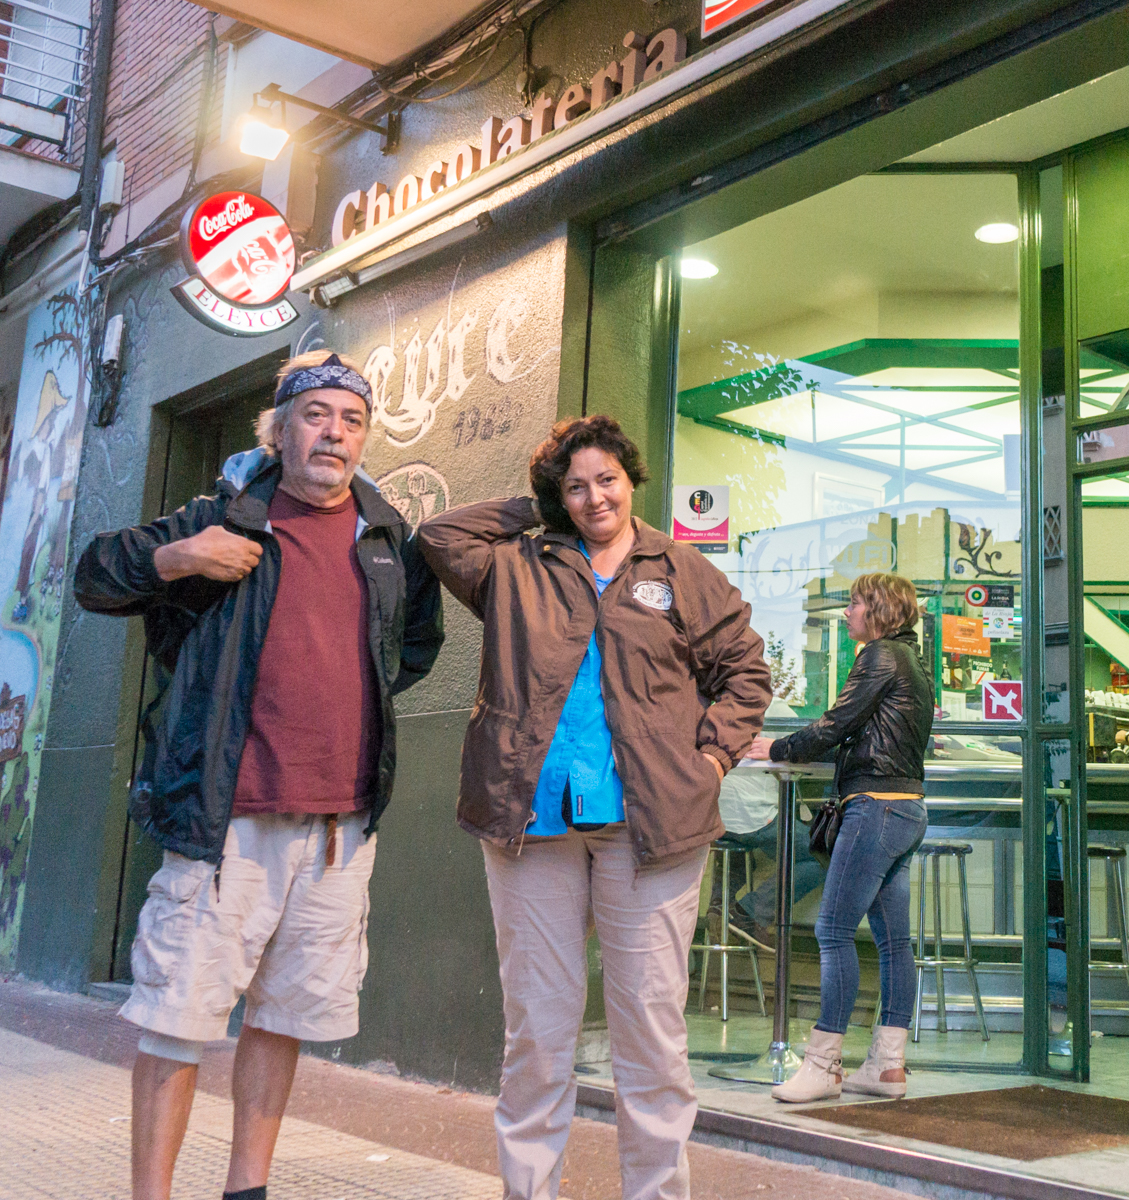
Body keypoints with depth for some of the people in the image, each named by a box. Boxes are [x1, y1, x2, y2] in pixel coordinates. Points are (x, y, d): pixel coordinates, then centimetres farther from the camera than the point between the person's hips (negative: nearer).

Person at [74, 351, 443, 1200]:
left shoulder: (390, 538, 12)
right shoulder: (224, 520, 3)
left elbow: (418, 643, 27)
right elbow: (94, 578, 8)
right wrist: (173, 558, -9)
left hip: (344, 818, 4)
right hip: (227, 811, -3)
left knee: (288, 1010, 12)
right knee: (183, 1007, -2)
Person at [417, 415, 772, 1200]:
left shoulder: (683, 573, 12)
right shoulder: (518, 569, 13)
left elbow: (744, 667, 14)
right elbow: (440, 538, 6)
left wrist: (716, 751, 0)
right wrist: (527, 514, 12)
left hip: (649, 821, -1)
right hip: (533, 817, 1)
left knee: (651, 1022, 2)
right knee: (536, 1024, 7)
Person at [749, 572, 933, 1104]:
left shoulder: (880, 655, -8)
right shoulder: (912, 661, 20)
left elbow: (837, 724, -11)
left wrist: (778, 748, 1)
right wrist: (793, 750, 22)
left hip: (877, 805, -10)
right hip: (908, 806, 10)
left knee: (834, 930, -8)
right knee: (892, 939, 8)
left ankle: (823, 1064, -6)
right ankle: (888, 1065, 11)